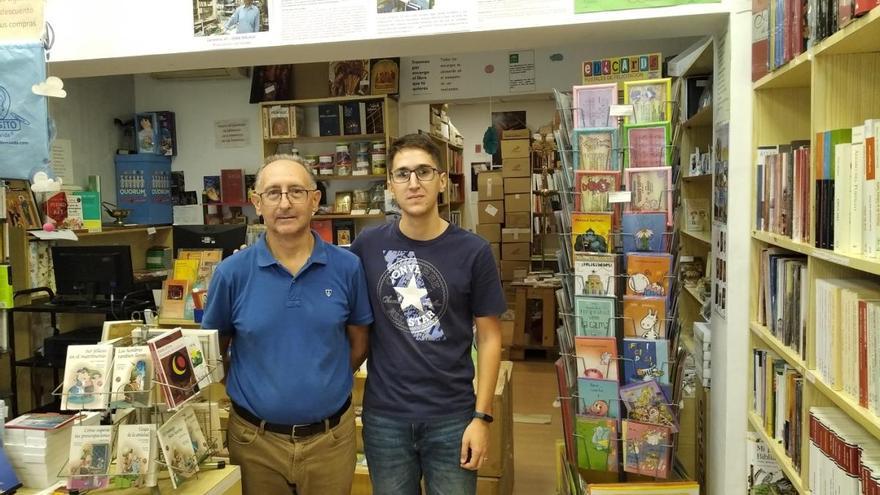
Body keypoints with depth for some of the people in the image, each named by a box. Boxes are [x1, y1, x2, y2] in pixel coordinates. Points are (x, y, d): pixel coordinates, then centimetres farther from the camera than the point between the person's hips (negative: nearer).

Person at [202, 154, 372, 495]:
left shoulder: (347, 267, -6)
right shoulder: (232, 272, -8)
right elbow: (213, 349, 5)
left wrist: (324, 384, 4)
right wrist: (250, 391, 0)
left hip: (330, 436, 1)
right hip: (256, 438, 0)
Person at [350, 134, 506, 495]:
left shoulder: (473, 252, -7)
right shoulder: (367, 247, -3)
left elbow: (489, 337, -3)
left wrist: (482, 416, -7)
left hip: (452, 417, -1)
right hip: (384, 417, 1)